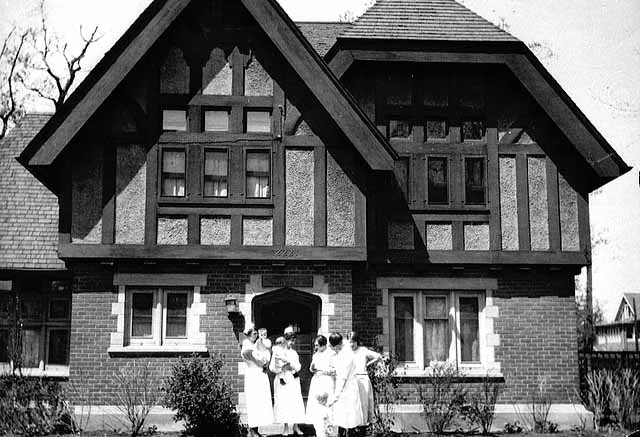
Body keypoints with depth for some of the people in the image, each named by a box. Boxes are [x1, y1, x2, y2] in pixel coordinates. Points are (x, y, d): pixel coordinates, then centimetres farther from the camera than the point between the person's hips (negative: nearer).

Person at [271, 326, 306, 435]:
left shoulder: (294, 353, 14)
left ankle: (295, 426, 5)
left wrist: (288, 361, -7)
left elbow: (298, 367, 9)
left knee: (296, 402, -2)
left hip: (293, 380, 4)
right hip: (282, 379, -4)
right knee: (284, 402, -7)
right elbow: (272, 367, -4)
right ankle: (286, 427, 1)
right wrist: (283, 368, -15)